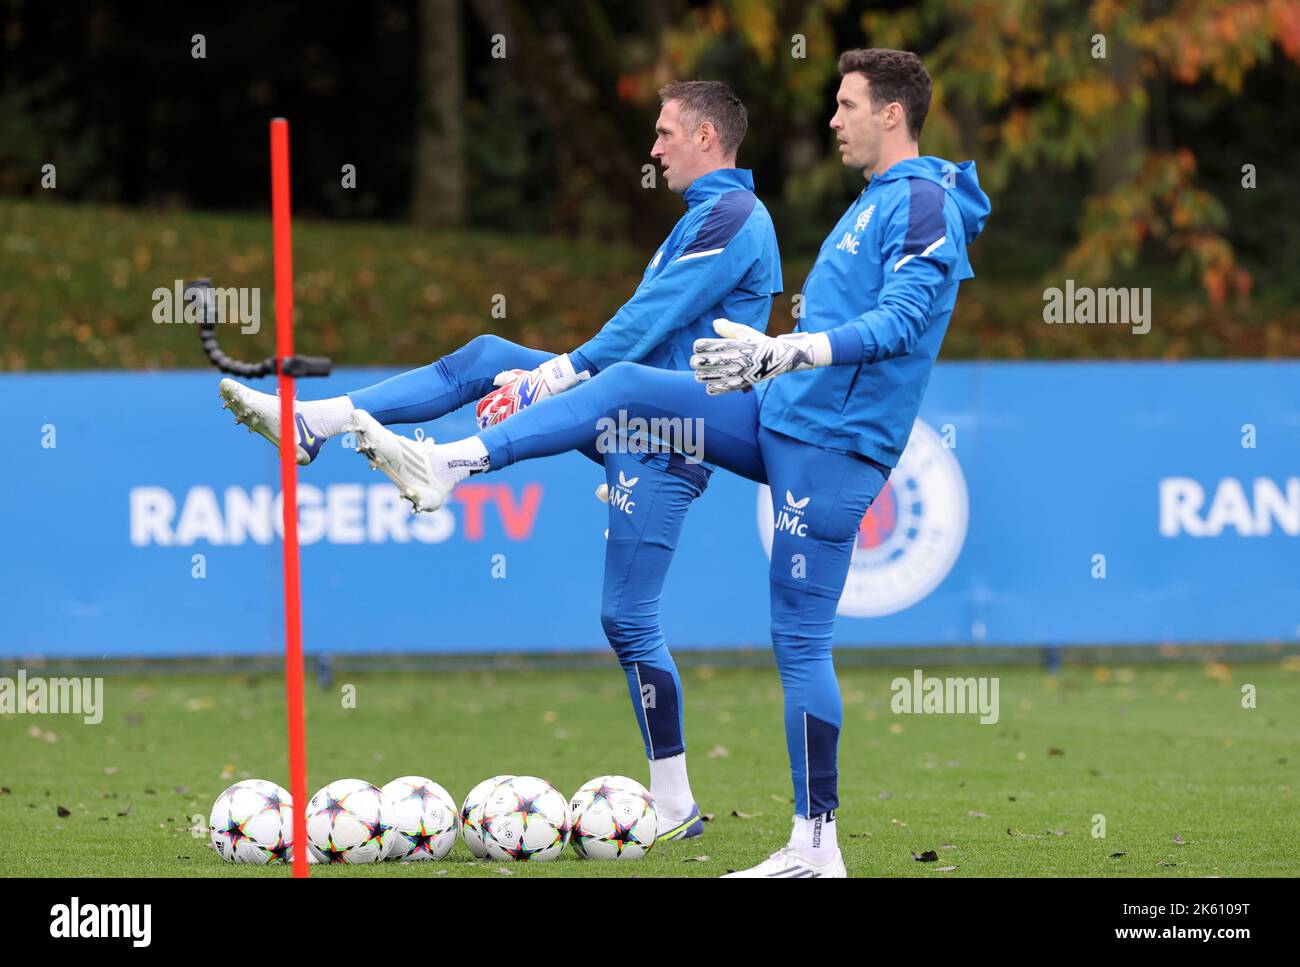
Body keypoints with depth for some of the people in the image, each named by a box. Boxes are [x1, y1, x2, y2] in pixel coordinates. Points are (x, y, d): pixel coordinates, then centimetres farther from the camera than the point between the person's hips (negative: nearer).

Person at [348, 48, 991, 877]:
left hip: (831, 445, -9)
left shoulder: (925, 204, -13)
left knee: (799, 640, -8)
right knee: (627, 387, 2)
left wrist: (785, 351, -33)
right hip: (781, 420, 9)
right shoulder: (876, 202, 18)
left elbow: (901, 321, -25)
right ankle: (449, 465, 0)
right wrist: (766, 362, 34)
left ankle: (817, 846, -4)